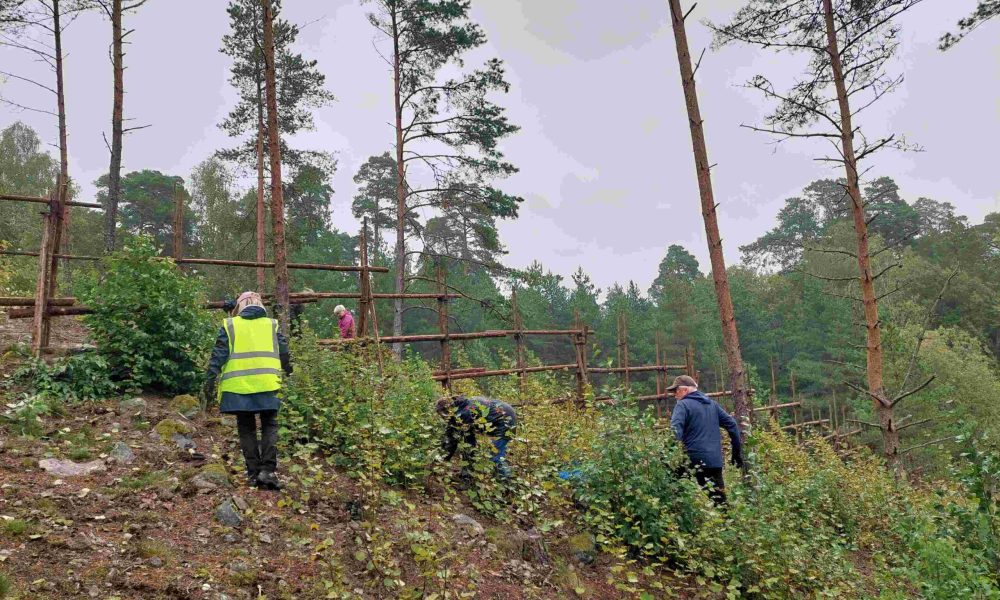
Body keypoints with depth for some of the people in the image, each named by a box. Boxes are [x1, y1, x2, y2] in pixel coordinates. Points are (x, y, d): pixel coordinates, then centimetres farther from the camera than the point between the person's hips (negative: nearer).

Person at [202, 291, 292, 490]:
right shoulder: (271, 325, 10)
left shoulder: (230, 325, 8)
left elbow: (218, 356, 1)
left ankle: (253, 473, 11)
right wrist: (288, 371, 30)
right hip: (266, 384, 0)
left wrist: (209, 382, 3)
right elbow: (284, 353, 13)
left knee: (246, 429, 11)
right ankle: (268, 470, -4)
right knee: (269, 426, 10)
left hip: (238, 387, 0)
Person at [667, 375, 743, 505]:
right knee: (719, 498, 13)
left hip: (694, 460, -6)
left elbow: (676, 431, -20)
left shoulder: (683, 405, -6)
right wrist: (737, 451, 22)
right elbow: (732, 424, 17)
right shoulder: (712, 403, 15)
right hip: (715, 461, 6)